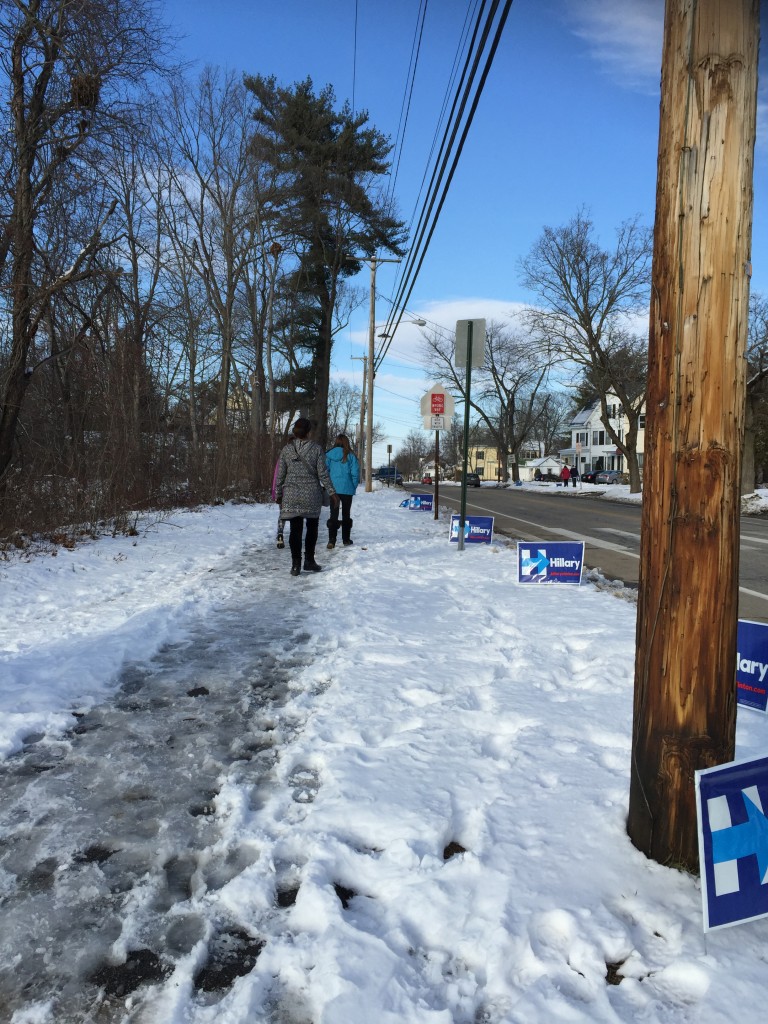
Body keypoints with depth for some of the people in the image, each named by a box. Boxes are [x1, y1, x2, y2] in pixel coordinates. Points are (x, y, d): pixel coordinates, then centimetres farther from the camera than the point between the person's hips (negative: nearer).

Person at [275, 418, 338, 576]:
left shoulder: (287, 449, 1)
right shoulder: (316, 448, -5)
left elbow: (280, 475, 4)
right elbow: (322, 473, -6)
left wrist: (278, 495, 14)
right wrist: (331, 492, 2)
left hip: (291, 495, 1)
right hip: (312, 495, -1)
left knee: (295, 529, 4)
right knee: (312, 528, 15)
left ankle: (296, 564, 0)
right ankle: (309, 561, 15)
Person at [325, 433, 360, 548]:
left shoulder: (328, 455, 0)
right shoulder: (350, 455, -7)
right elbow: (355, 472, -9)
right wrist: (354, 486, 4)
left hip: (332, 489, 1)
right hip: (347, 489, -1)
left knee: (333, 515, 5)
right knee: (346, 514, 12)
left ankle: (331, 540, -4)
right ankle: (346, 539, 16)